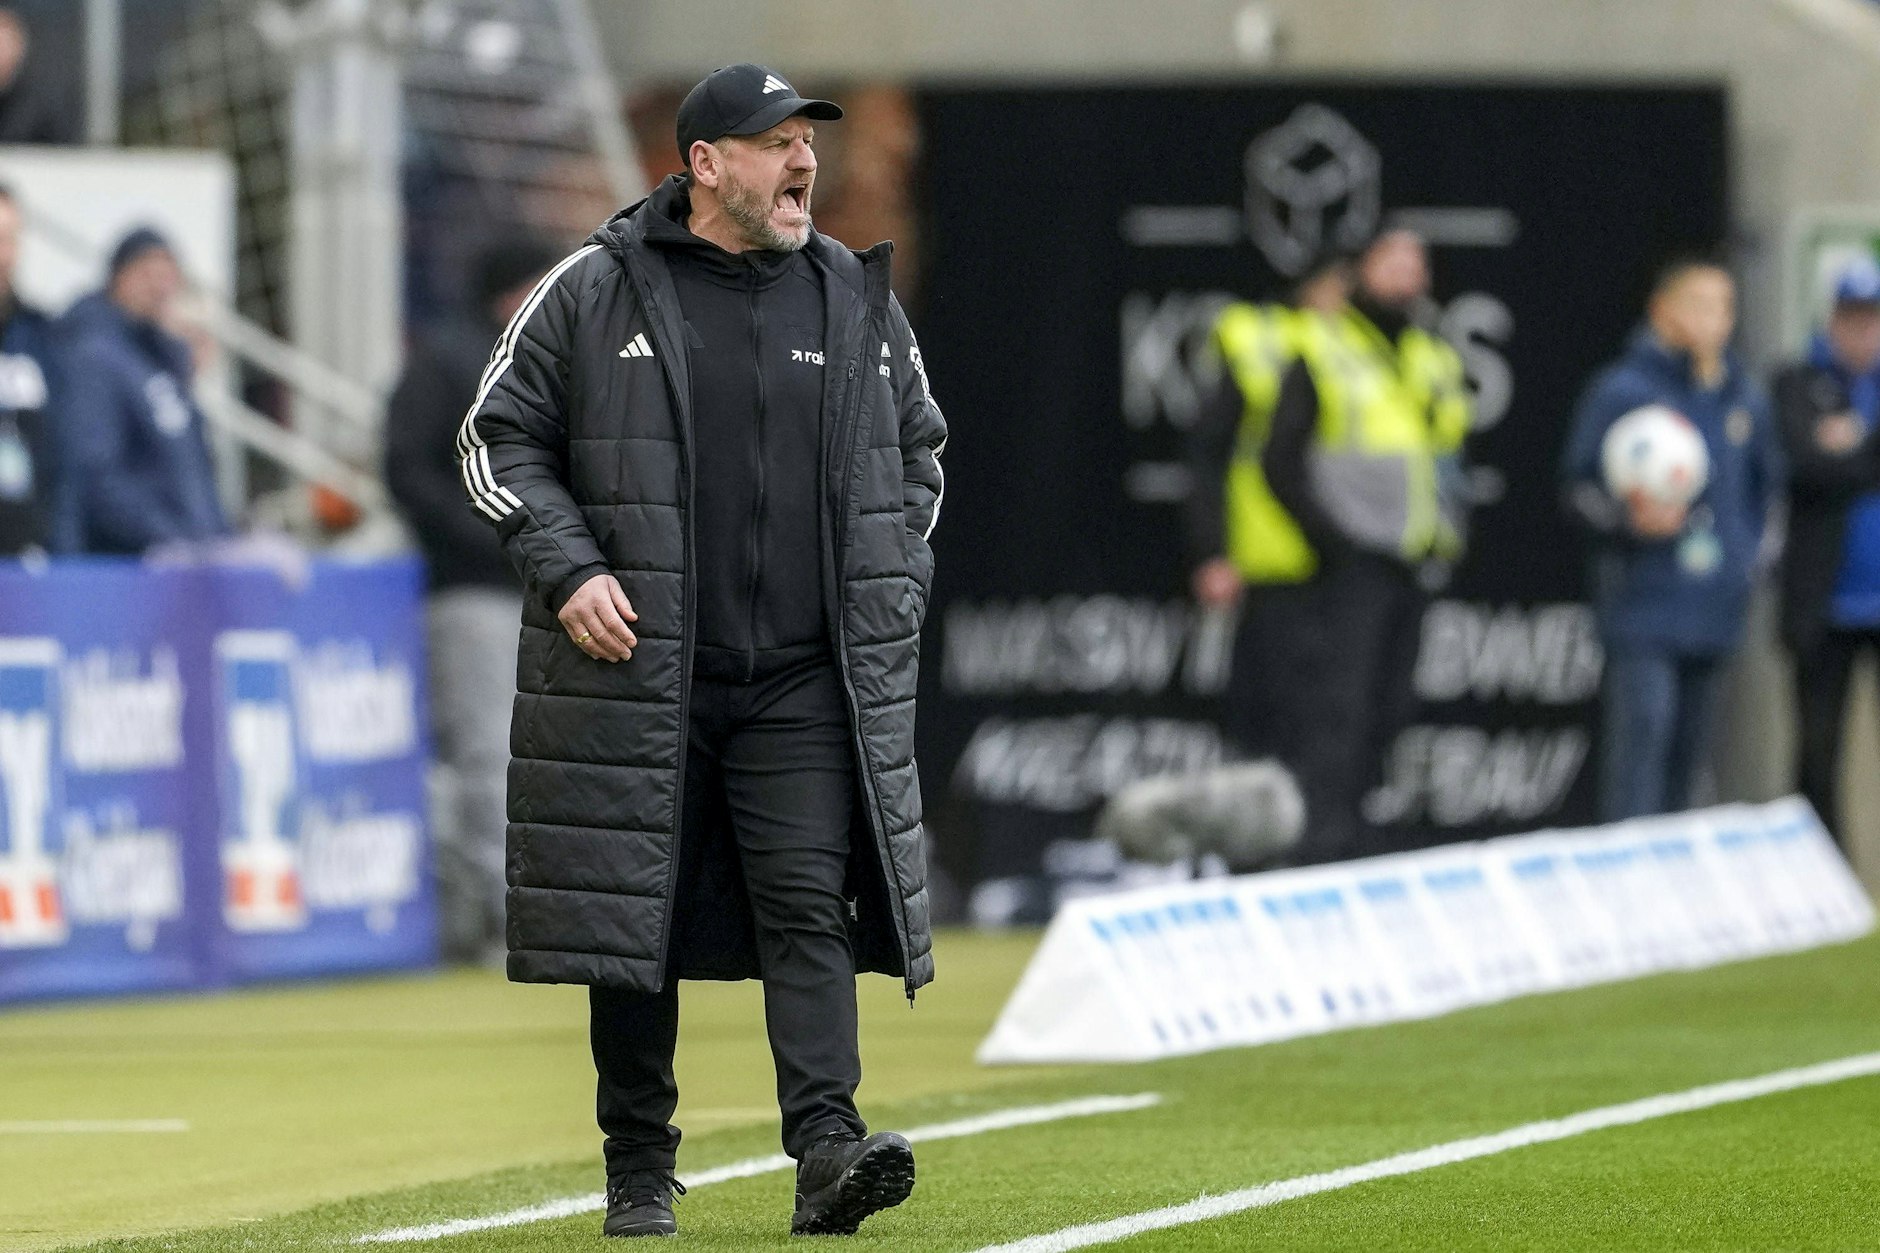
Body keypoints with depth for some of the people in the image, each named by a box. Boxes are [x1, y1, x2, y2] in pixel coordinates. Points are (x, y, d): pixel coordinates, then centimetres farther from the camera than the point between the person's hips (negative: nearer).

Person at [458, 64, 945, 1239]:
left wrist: (894, 593, 11)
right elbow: (499, 437, 4)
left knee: (810, 902, -10)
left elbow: (919, 452, 22)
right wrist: (566, 569, -8)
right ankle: (640, 1173, 12)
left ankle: (828, 1146, -17)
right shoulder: (595, 293, 0)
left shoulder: (859, 301, 9)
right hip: (636, 671, -1)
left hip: (807, 680, 1)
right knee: (632, 915, 3)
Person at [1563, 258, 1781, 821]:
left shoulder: (1743, 396, 11)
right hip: (1644, 601, -6)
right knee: (1643, 732, -15)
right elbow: (1580, 486, -5)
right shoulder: (1622, 389, -6)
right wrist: (1631, 517, -23)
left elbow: (1764, 481, 25)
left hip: (1716, 606, 6)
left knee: (1689, 747, 9)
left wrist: (1747, 552, 14)